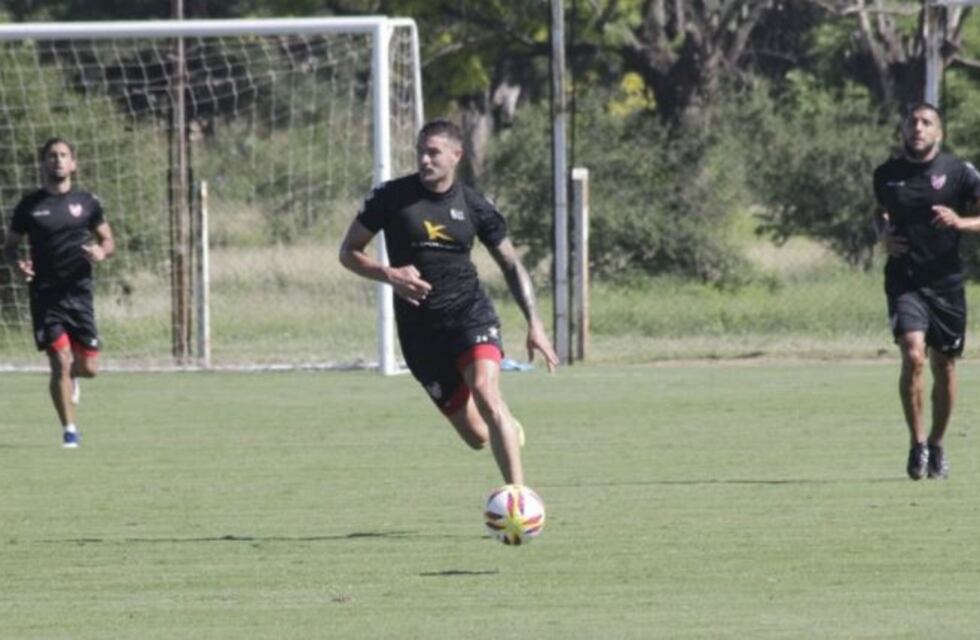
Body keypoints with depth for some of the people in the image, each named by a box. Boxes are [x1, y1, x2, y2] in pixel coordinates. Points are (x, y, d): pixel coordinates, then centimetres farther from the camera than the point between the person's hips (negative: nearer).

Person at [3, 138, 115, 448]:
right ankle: (69, 431, -2)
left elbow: (108, 241, 13)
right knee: (60, 362, -13)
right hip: (45, 294, -2)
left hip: (79, 292, 2)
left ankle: (70, 376, 40)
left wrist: (101, 251, -11)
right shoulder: (29, 206, 3)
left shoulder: (86, 202, 6)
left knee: (88, 367, 2)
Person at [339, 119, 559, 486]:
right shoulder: (392, 197, -1)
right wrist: (389, 274, -15)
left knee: (485, 391, -30)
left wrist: (534, 324, 2)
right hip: (419, 329, 1)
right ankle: (508, 428, 39)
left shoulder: (474, 207, 2)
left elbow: (511, 265, 11)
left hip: (470, 314, -1)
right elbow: (348, 252, 4)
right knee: (477, 436, 0)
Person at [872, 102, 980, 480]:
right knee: (913, 355, -20)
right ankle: (917, 444, -9)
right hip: (904, 280, 0)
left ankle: (937, 445, 28)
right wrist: (884, 236, 3)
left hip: (946, 282, 0)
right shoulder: (887, 175, 5)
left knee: (945, 367, 8)